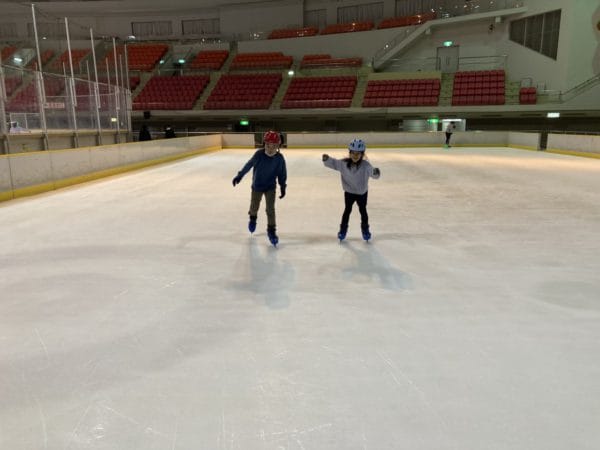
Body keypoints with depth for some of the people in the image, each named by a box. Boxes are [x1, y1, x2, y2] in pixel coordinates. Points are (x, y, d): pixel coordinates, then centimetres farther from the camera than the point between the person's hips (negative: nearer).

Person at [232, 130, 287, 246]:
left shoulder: (280, 158, -19)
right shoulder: (259, 154, -23)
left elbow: (282, 173, -5)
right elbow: (248, 165, -9)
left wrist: (283, 187, 0)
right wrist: (239, 175, -1)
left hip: (270, 187, -1)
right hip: (257, 185, 1)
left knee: (270, 209, -6)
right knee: (254, 206, 19)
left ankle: (271, 230, 9)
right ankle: (252, 217, 53)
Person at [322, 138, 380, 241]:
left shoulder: (365, 165, -24)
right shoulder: (343, 163, -18)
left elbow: (372, 173, -27)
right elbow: (333, 163, -9)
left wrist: (376, 172, -50)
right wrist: (327, 159, -28)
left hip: (362, 193, -1)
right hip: (349, 192, 1)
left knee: (363, 211, 12)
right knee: (347, 210, 12)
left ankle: (365, 229, 33)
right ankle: (343, 229, 28)